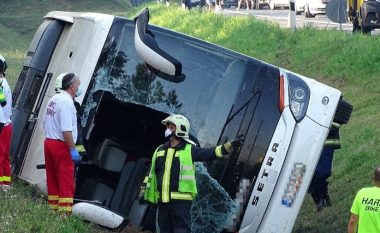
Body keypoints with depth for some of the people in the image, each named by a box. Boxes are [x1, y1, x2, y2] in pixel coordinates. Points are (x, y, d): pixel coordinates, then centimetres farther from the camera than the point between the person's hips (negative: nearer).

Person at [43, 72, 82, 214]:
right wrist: (73, 149, -21)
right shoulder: (67, 101, -17)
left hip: (49, 142, 9)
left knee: (52, 180, 13)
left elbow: (45, 124, 19)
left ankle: (53, 207, 17)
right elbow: (66, 130, -23)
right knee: (66, 181, -9)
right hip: (62, 146, -9)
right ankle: (65, 212, -12)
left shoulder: (53, 100, 12)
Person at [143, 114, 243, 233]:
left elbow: (210, 153, -14)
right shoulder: (160, 150, 14)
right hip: (162, 200, 5)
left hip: (181, 201, -5)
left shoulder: (189, 150, -2)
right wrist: (145, 192, 18)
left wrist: (229, 146, -27)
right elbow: (152, 173, 20)